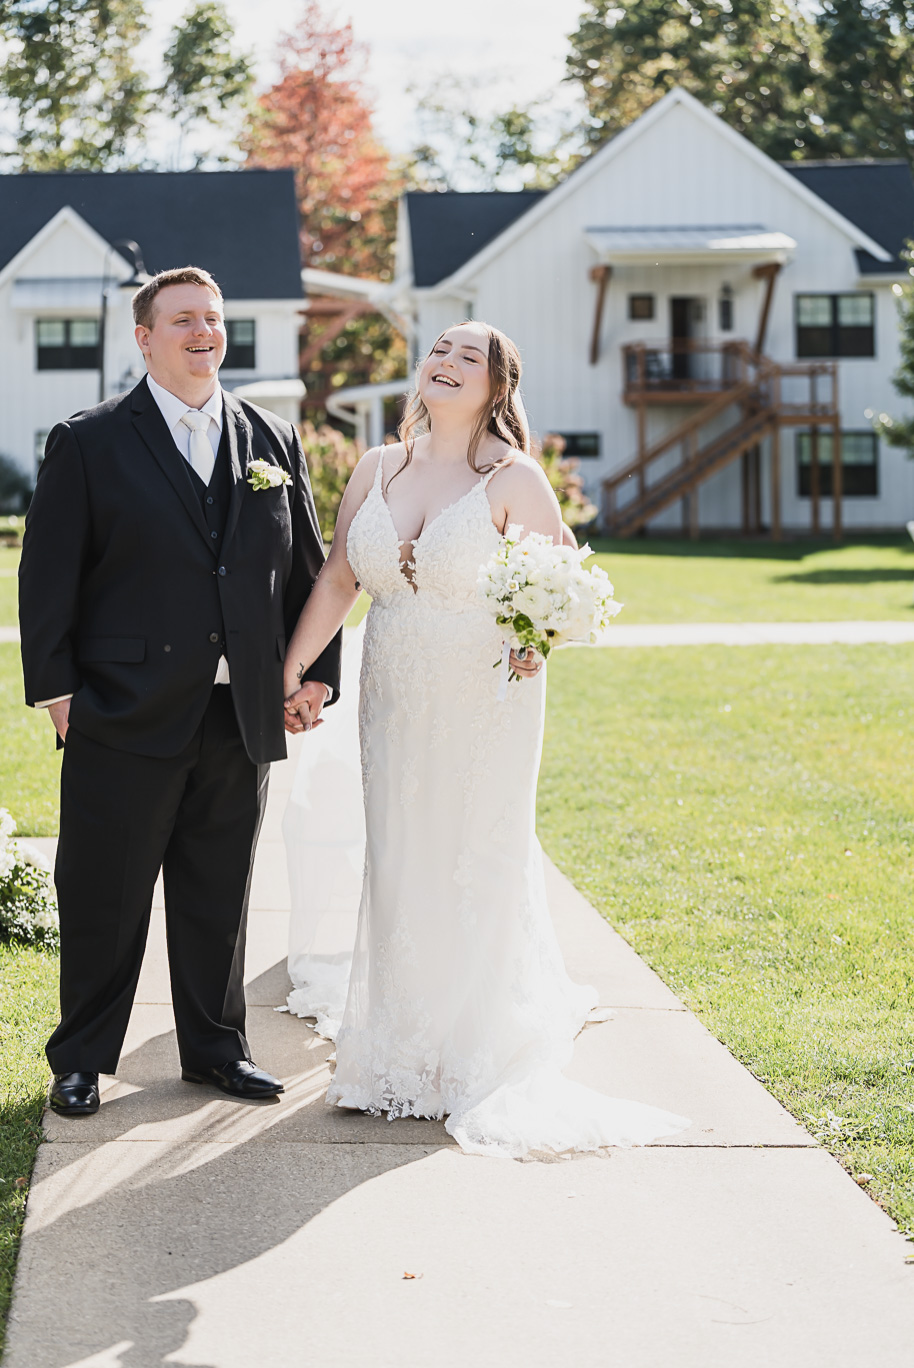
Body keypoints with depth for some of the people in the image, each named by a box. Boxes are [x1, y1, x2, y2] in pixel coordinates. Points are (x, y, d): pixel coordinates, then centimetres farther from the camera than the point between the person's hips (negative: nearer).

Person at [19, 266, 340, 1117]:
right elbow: (47, 575, -3)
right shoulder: (88, 443, -1)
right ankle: (81, 1060, 17)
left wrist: (319, 670, 8)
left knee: (220, 897, 12)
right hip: (126, 721, -3)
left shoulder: (274, 441, 10)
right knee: (104, 899, 4)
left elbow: (309, 568, 15)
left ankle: (216, 1048, 26)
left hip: (243, 718, 4)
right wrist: (56, 687, -8)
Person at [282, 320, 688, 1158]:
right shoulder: (377, 470, 6)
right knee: (400, 866, 8)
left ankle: (481, 1058, 15)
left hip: (486, 705, -4)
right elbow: (338, 581, 10)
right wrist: (292, 671, 6)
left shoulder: (514, 479, -7)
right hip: (396, 703, 4)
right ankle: (406, 1052, 20)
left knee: (481, 867, 2)